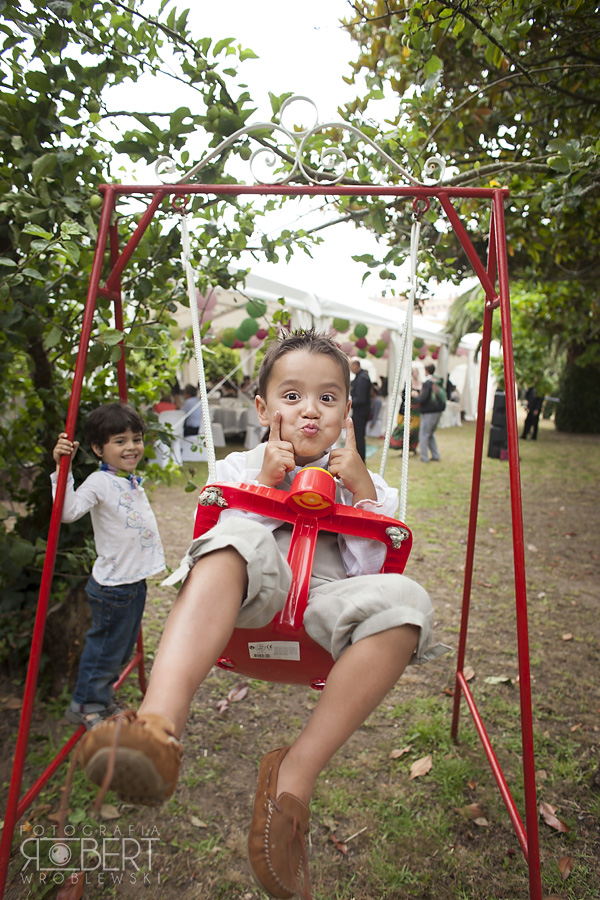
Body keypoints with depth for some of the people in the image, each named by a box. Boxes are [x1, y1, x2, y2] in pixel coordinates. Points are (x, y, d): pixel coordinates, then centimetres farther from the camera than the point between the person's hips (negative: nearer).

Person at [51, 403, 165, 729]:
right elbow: (68, 510, -33)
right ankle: (85, 704, 28)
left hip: (134, 580, 9)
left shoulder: (134, 481, 8)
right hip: (112, 586, -9)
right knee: (106, 646, 6)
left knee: (121, 647, 22)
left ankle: (102, 699, 41)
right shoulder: (100, 482, -18)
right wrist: (63, 469, -38)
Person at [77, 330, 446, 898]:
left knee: (403, 602, -31)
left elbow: (367, 570, 7)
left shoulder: (361, 481, 19)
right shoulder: (239, 467, 18)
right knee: (234, 541, -34)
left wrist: (362, 491, -3)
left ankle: (296, 772, -28)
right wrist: (267, 484, -4)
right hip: (251, 599, -1)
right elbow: (228, 546, 5)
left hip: (327, 602, 1)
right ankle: (159, 724, -51)